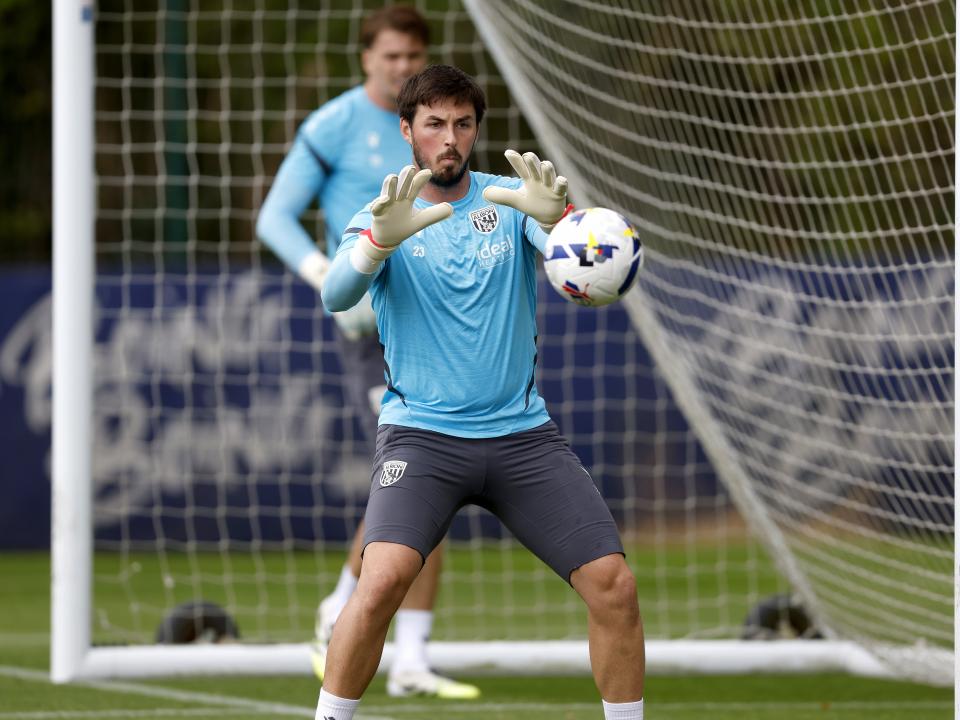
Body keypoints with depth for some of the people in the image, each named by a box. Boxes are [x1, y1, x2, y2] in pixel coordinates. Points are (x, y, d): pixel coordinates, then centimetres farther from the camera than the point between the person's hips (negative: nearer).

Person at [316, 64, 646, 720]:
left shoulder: (511, 200, 4)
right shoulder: (382, 217, 1)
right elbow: (337, 296, -18)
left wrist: (555, 218, -38)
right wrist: (383, 239, -39)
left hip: (522, 434, 2)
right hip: (421, 433, -2)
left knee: (614, 586, -7)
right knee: (384, 578, -26)